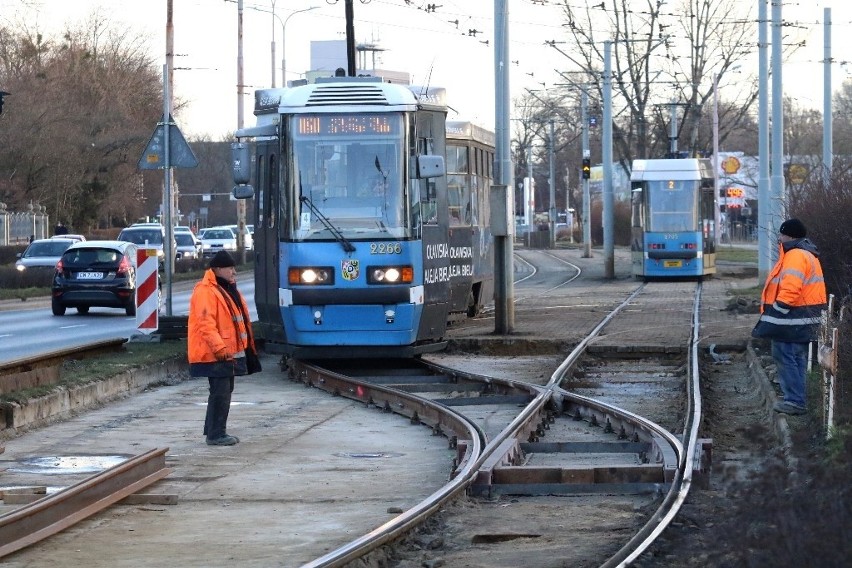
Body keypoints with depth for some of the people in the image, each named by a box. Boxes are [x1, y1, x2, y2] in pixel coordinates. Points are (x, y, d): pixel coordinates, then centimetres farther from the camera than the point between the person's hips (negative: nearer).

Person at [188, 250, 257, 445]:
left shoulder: (228, 290, 18)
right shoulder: (205, 291, -16)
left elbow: (237, 320, 27)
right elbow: (206, 324, -24)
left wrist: (247, 344, 27)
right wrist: (219, 348, -31)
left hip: (229, 352, 10)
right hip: (214, 355, -10)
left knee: (224, 391, 14)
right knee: (221, 392, -11)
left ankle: (214, 431, 22)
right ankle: (215, 434, -7)